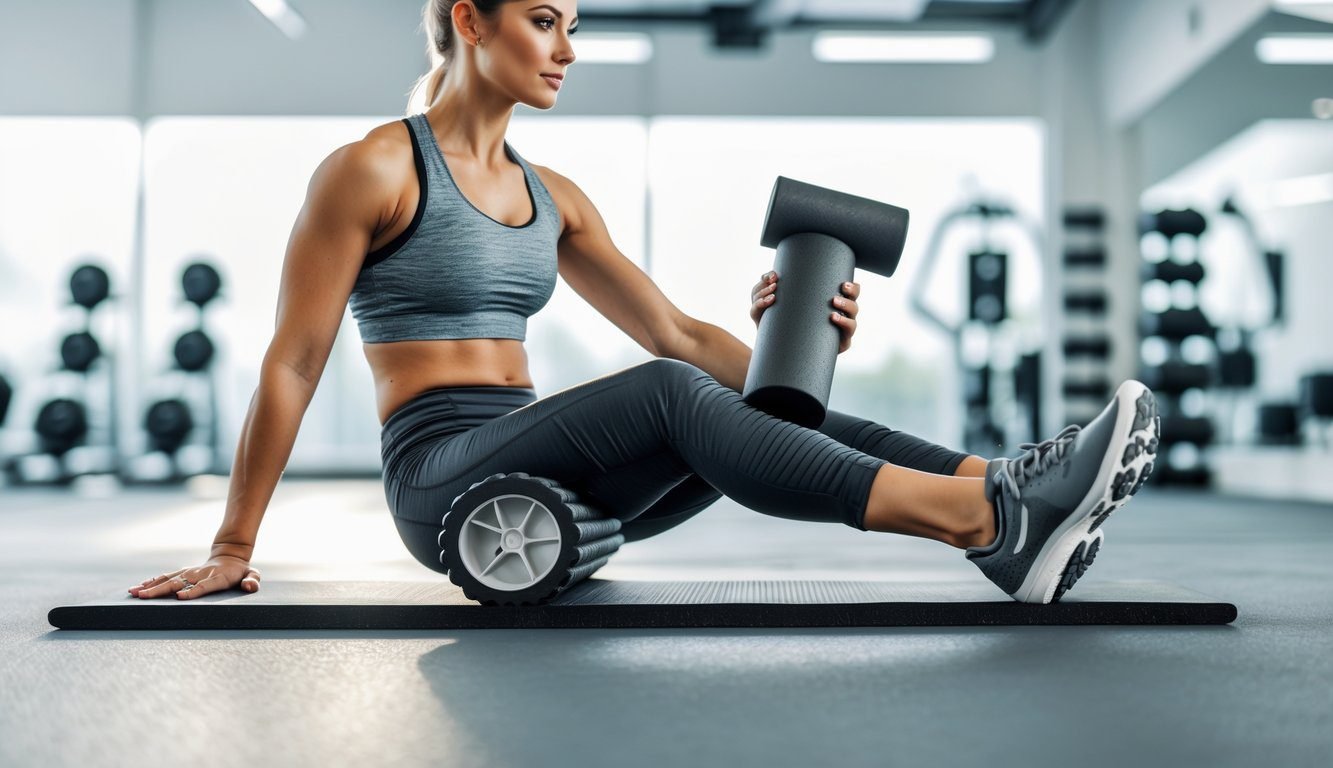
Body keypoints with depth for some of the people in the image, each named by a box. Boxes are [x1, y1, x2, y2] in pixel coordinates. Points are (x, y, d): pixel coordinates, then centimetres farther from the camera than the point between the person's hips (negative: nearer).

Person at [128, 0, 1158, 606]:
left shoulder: (552, 195, 15)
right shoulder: (372, 170, -4)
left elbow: (675, 332, 12)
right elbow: (293, 364, -5)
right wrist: (233, 550, -3)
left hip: (543, 480, 7)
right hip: (444, 478, -7)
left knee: (769, 412, -15)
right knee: (669, 396, -32)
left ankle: (1005, 514, -29)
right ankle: (988, 516, -41)